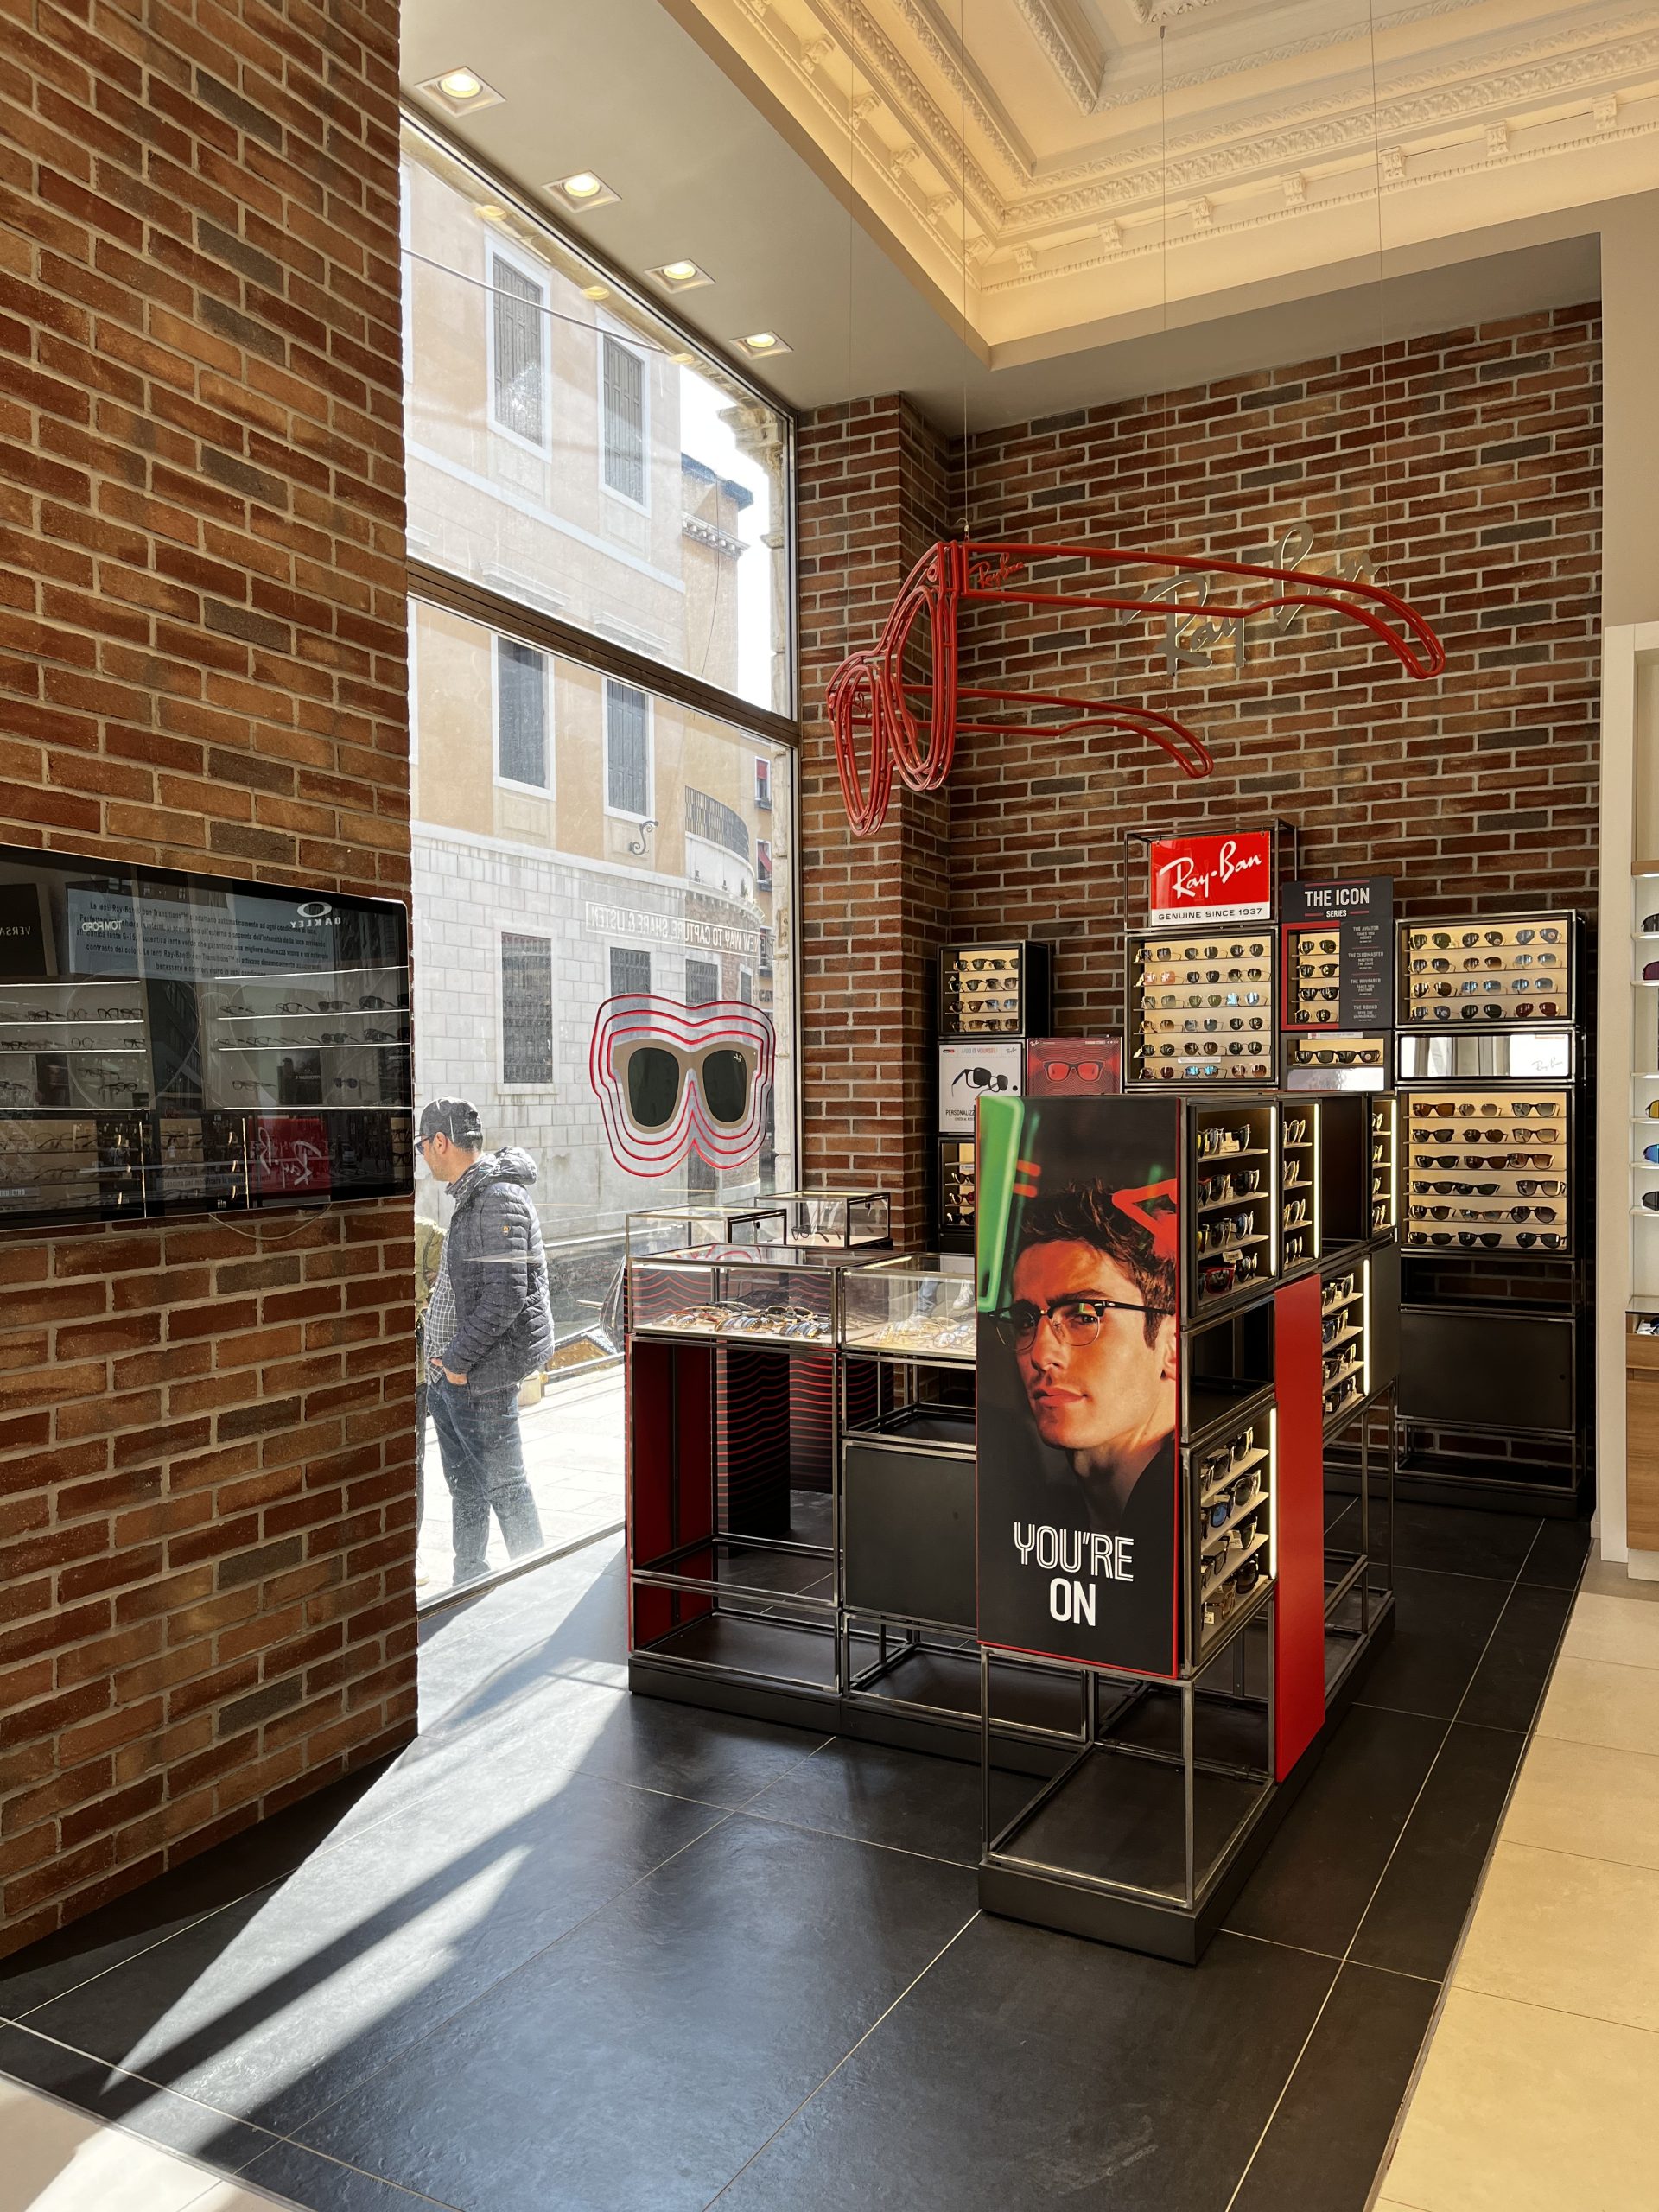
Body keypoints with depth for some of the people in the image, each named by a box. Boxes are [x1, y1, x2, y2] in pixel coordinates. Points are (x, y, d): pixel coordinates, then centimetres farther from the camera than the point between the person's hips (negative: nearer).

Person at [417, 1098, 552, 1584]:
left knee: (503, 1486, 0)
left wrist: (459, 1358, -18)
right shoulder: (471, 1198, 13)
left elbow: (507, 1294, -24)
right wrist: (445, 1355, 14)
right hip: (450, 1375, 10)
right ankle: (468, 1587, 30)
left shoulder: (500, 1200, -18)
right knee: (464, 1486, 18)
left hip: (482, 1378, -10)